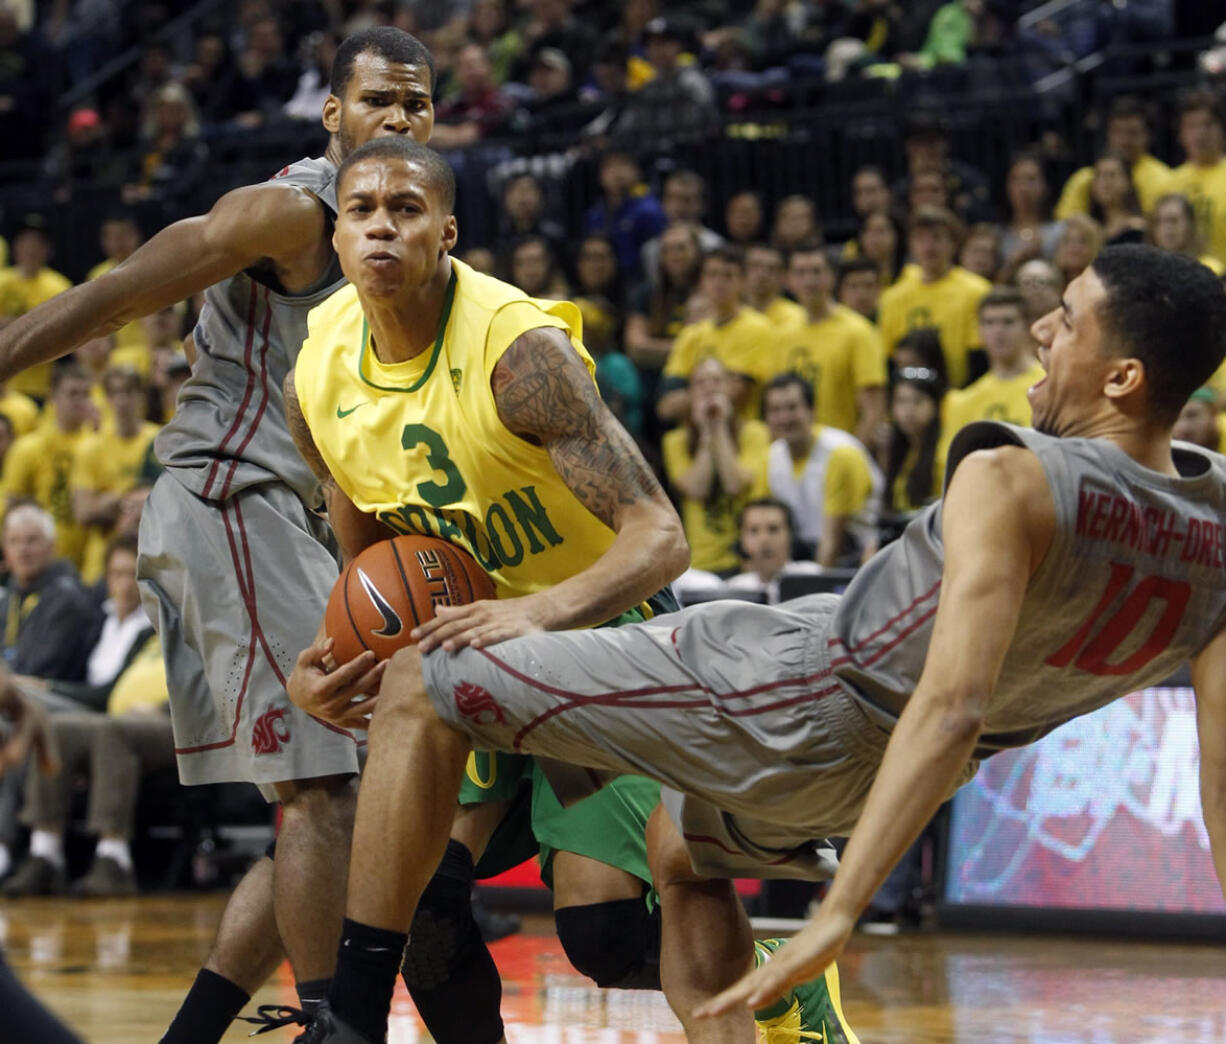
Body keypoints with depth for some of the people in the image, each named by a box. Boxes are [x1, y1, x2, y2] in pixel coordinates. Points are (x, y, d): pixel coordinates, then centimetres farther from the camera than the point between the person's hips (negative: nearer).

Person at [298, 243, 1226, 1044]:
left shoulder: (1012, 482, -29)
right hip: (873, 764, 8)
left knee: (421, 690, 2)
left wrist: (840, 912, -39)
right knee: (682, 849, 39)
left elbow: (949, 712, -37)